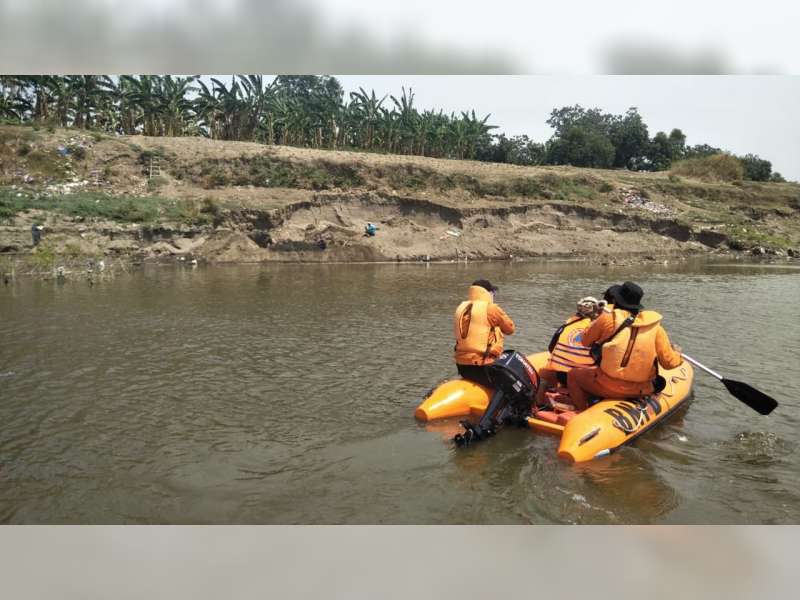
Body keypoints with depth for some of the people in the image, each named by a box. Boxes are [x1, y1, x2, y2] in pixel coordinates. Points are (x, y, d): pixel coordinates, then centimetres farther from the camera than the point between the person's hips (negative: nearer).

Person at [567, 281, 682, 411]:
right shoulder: (655, 327, -3)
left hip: (610, 387, -4)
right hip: (641, 391, 4)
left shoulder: (608, 319, -11)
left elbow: (585, 341, 3)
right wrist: (677, 354, 20)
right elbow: (669, 362, -2)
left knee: (573, 375, 19)